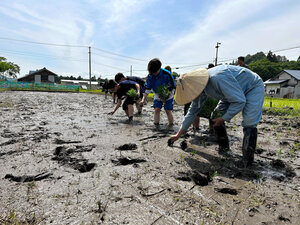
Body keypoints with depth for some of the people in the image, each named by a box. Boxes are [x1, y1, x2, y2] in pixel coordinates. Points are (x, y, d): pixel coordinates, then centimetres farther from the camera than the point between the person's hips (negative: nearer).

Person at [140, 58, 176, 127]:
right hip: (157, 96, 3)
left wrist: (168, 95, -26)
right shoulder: (150, 76, -13)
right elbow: (147, 88, -9)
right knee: (156, 110, -7)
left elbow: (173, 87, -15)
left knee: (168, 111, -8)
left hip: (168, 96, -3)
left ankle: (171, 126, 9)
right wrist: (143, 99, -20)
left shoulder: (167, 74, -24)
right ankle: (156, 125, 2)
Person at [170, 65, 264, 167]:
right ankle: (224, 147, 17)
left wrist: (223, 119, -22)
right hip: (235, 90, 8)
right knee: (216, 116, -1)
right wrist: (178, 134, 1)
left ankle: (247, 165, -10)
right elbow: (192, 112, -2)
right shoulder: (200, 87, -13)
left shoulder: (218, 78, -41)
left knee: (249, 124, -21)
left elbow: (239, 101, -33)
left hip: (254, 87, -7)